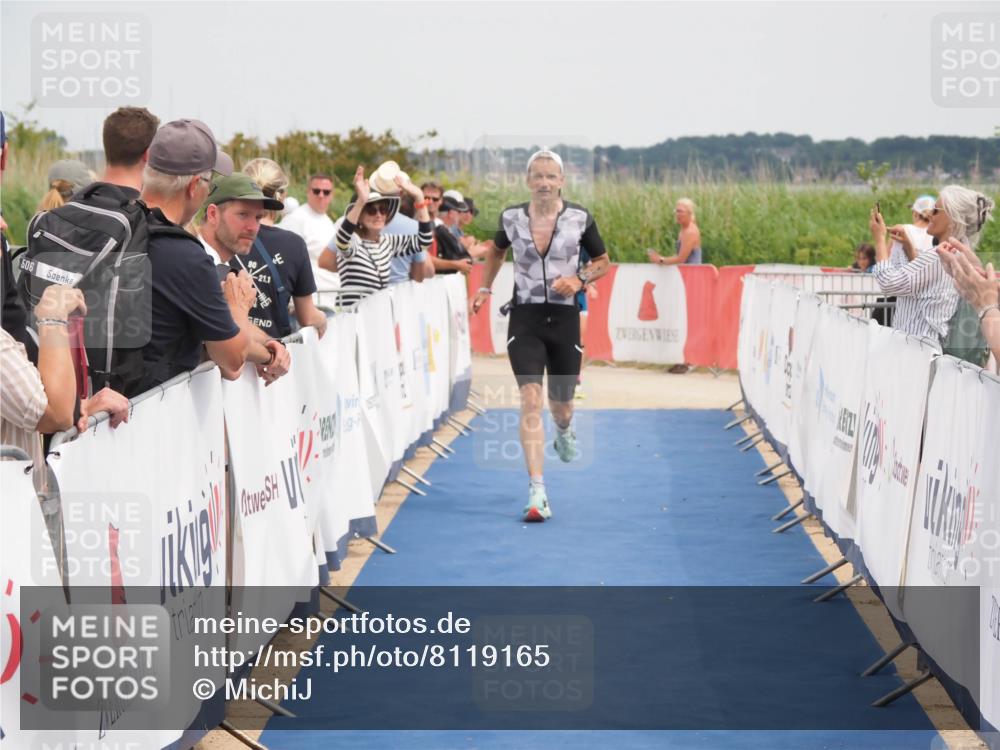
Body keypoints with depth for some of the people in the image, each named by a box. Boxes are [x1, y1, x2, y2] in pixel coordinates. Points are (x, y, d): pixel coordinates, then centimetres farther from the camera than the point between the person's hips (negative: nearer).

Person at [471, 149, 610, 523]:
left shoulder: (580, 219, -5)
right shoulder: (512, 218, -2)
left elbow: (603, 262, 7)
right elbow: (496, 251, 20)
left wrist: (580, 278, -11)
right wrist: (485, 288, 14)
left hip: (564, 319, 1)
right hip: (524, 319, -1)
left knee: (560, 404, 13)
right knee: (531, 399, -17)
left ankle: (564, 430, 55)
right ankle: (537, 491, -19)